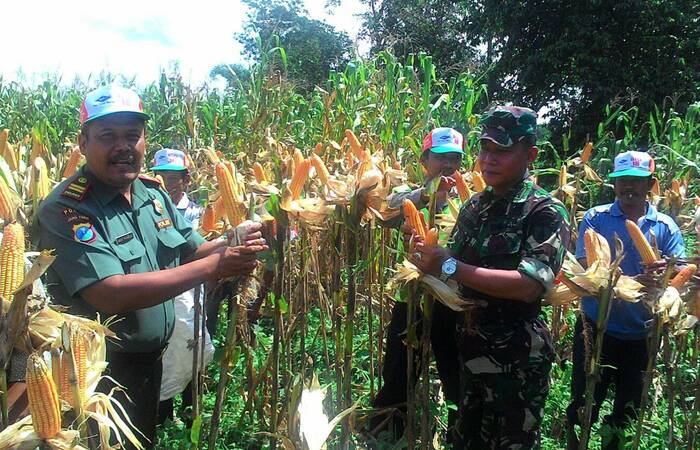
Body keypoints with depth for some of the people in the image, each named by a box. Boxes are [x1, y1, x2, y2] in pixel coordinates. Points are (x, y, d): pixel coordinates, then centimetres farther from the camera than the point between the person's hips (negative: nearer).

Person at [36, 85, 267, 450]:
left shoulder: (153, 193, 1)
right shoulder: (66, 209, -22)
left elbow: (192, 250, 9)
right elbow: (112, 295, -32)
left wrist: (233, 244, -13)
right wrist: (213, 266, -30)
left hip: (151, 361, 7)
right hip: (96, 373, -7)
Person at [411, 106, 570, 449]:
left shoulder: (546, 212, -13)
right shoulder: (474, 207, 6)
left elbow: (529, 285, -26)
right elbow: (455, 266, 15)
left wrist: (449, 267, -28)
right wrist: (427, 261, -8)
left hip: (517, 360, -6)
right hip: (469, 349, 6)